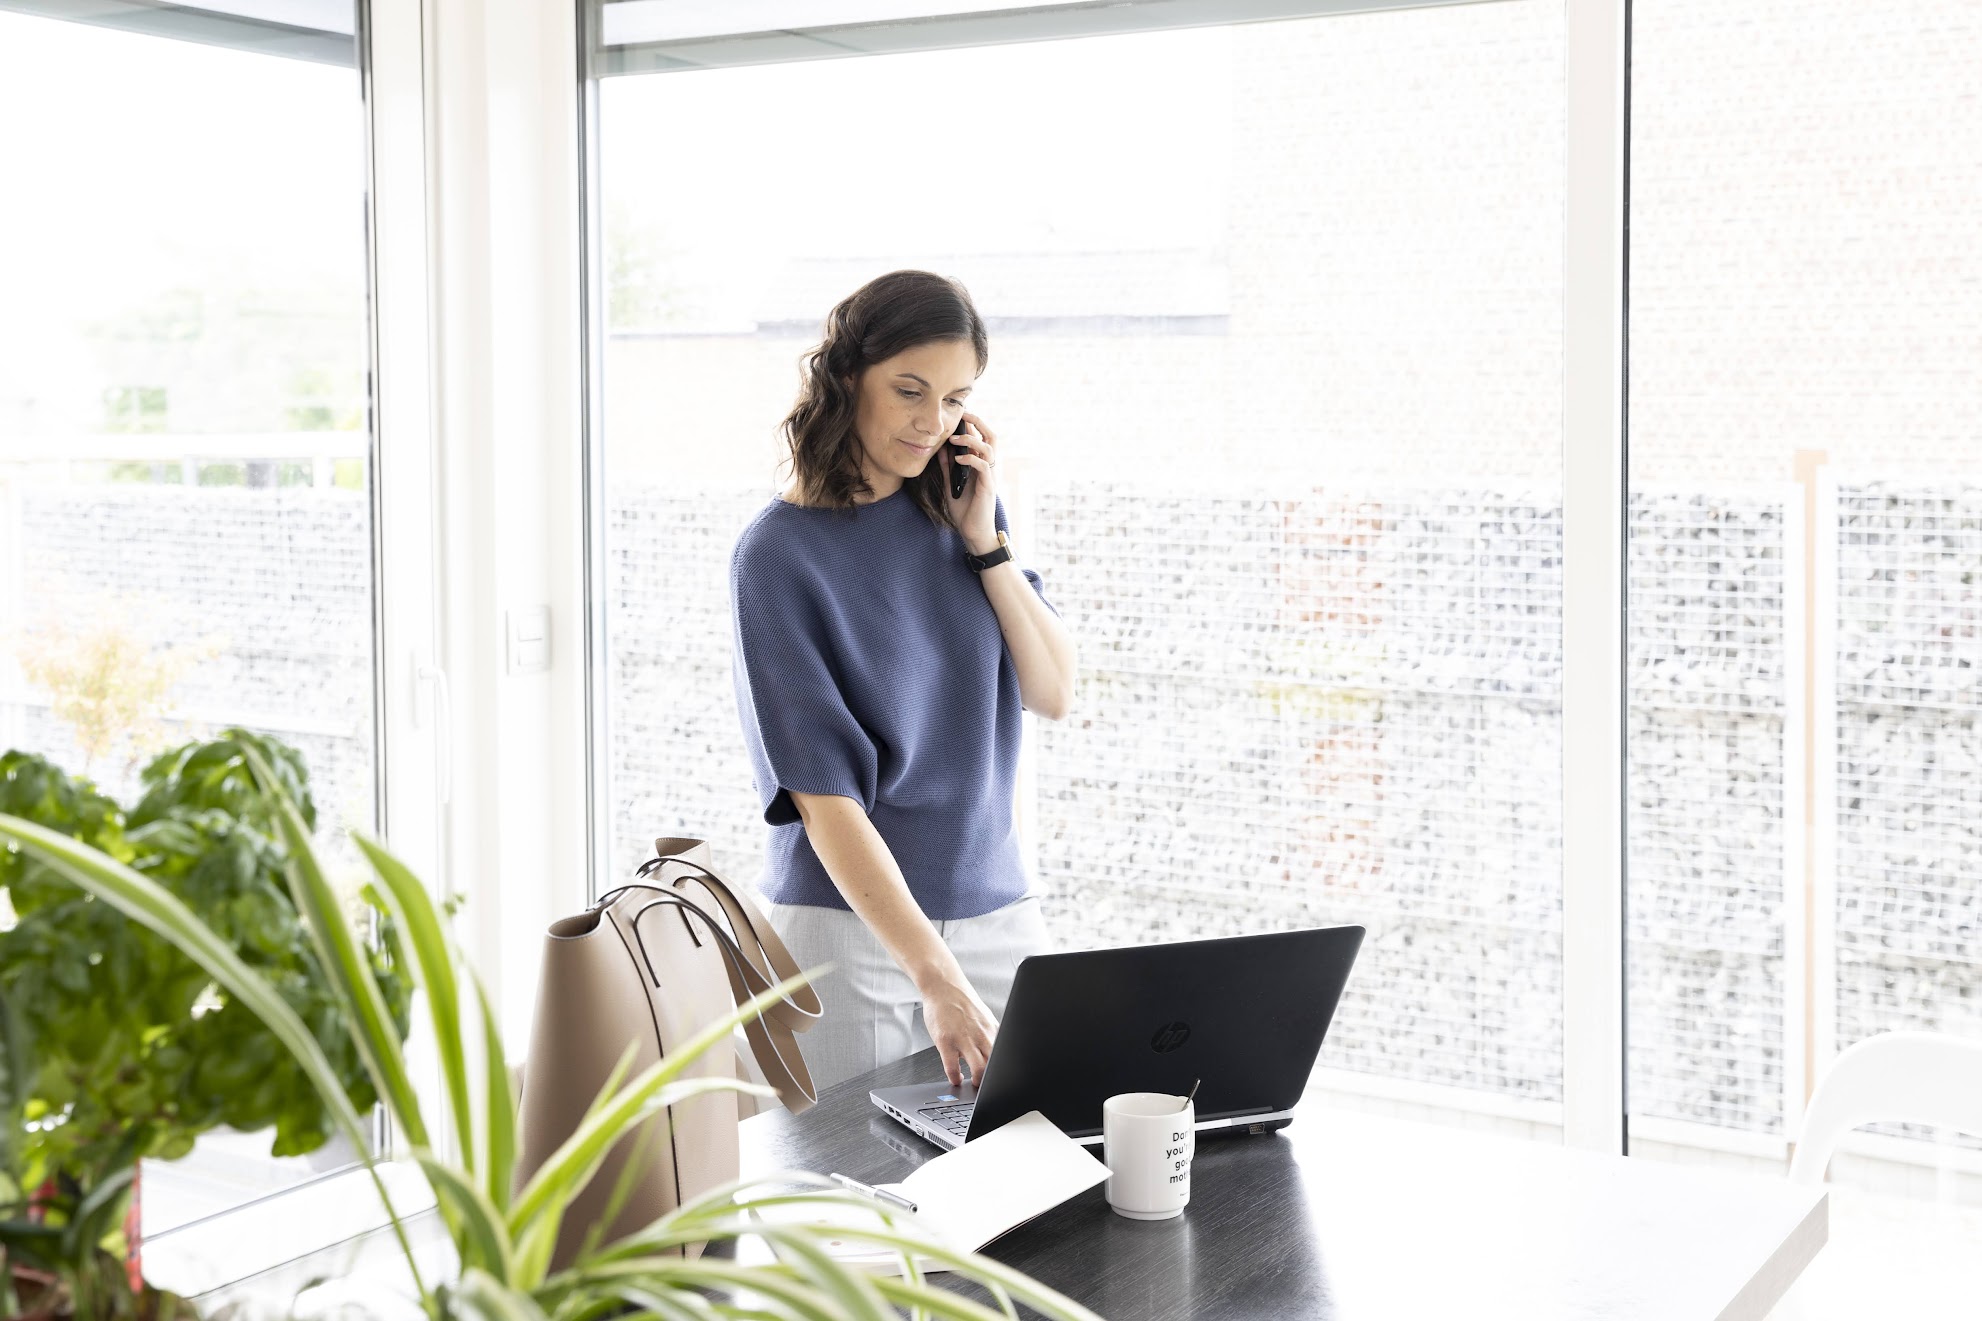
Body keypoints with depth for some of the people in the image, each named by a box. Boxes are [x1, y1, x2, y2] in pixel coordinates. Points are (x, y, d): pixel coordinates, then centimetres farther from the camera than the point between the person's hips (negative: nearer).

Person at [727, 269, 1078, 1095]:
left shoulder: (961, 513, 5)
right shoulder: (778, 552, -12)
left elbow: (1055, 696, 3)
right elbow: (823, 795, -19)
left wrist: (984, 540, -7)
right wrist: (936, 977, -26)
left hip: (994, 910, 5)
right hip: (844, 924, -4)